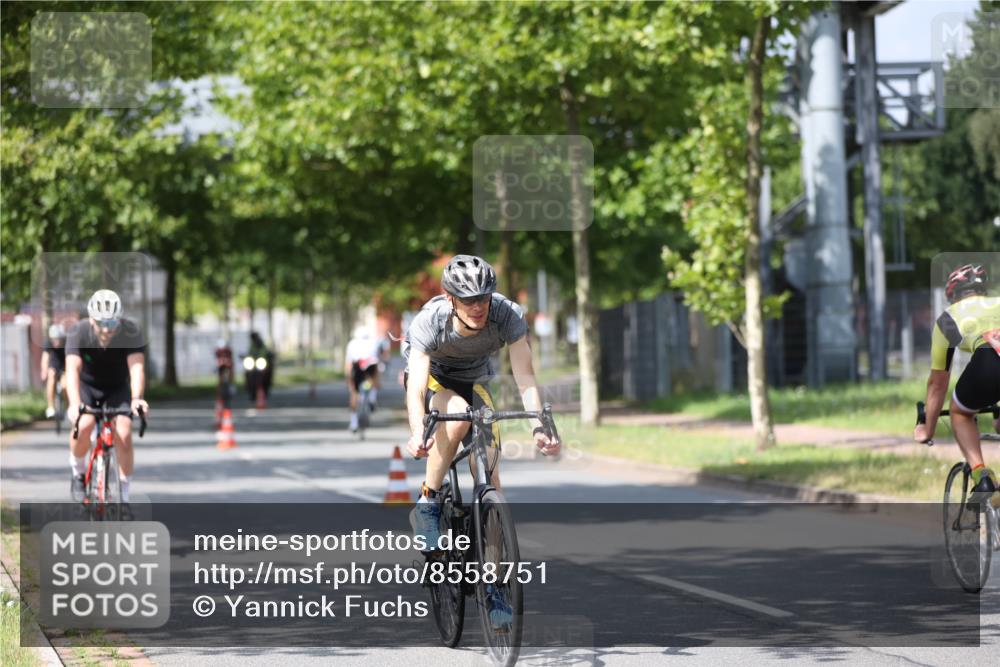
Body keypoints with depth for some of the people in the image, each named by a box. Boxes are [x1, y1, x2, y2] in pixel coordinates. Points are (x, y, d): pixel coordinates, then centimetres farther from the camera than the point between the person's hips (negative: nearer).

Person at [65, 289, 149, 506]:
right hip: (86, 386, -1)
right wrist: (74, 404, -55)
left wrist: (136, 398, -55)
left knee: (123, 435, -20)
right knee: (84, 425, -29)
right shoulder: (79, 334, -27)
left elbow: (137, 367, -37)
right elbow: (72, 370, -38)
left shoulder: (130, 332, -26)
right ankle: (78, 473, 0)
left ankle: (124, 496, -6)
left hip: (117, 388, 1)